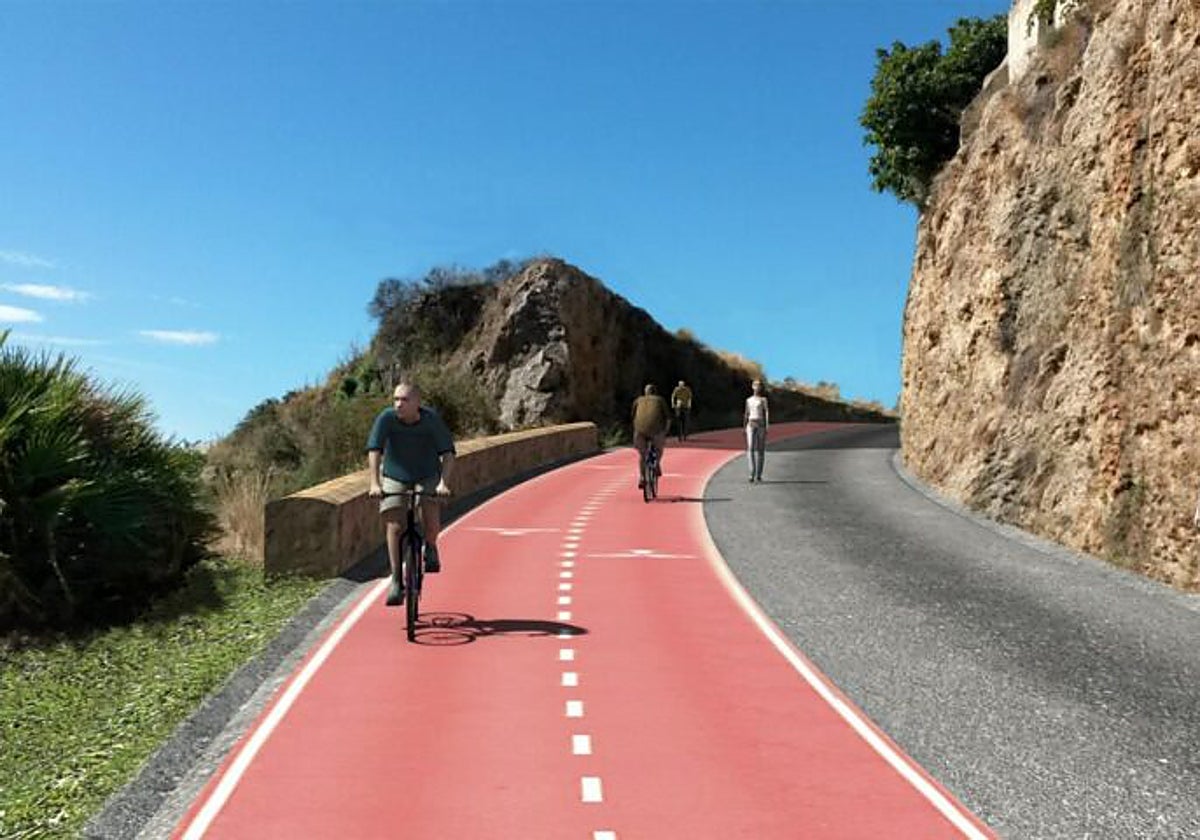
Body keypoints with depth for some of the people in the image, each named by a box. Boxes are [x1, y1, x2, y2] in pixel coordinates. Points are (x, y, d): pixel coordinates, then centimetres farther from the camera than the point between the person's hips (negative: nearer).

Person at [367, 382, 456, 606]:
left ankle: (430, 548, 16)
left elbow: (448, 453, -23)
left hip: (427, 477, 0)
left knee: (432, 522, -19)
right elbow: (374, 451, -24)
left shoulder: (432, 419, -21)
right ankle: (396, 581, 1)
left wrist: (443, 482, -36)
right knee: (394, 527, -11)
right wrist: (375, 483, -35)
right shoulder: (386, 418, -20)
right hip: (394, 478, 1)